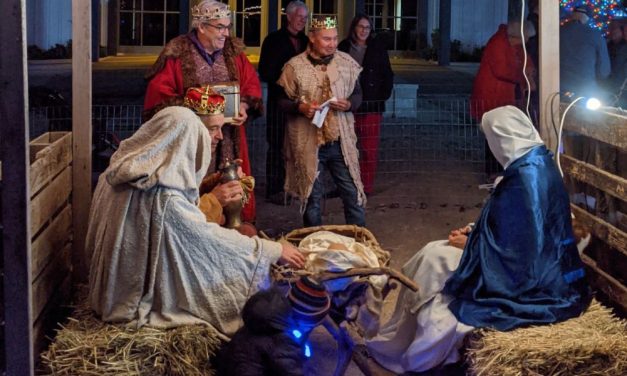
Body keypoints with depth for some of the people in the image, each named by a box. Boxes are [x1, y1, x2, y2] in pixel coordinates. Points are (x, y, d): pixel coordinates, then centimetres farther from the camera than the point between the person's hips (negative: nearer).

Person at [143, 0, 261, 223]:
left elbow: (251, 84, 13)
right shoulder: (176, 53, -5)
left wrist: (243, 106, -7)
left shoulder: (234, 51, 10)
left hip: (228, 139, 4)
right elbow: (159, 94, -7)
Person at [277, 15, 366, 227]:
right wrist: (301, 108, -20)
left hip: (341, 141, 2)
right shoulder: (294, 66, -6)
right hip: (308, 142, -2)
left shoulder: (346, 62, 2)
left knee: (353, 194, 6)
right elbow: (282, 101, 0)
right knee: (312, 197, 10)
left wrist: (349, 104, -11)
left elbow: (357, 94, 11)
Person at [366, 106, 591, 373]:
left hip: (530, 283, -10)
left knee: (434, 259, 0)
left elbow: (503, 248, -23)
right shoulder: (542, 165, 5)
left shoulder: (522, 179, -26)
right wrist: (474, 234, 7)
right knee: (438, 252, 15)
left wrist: (467, 243, -6)